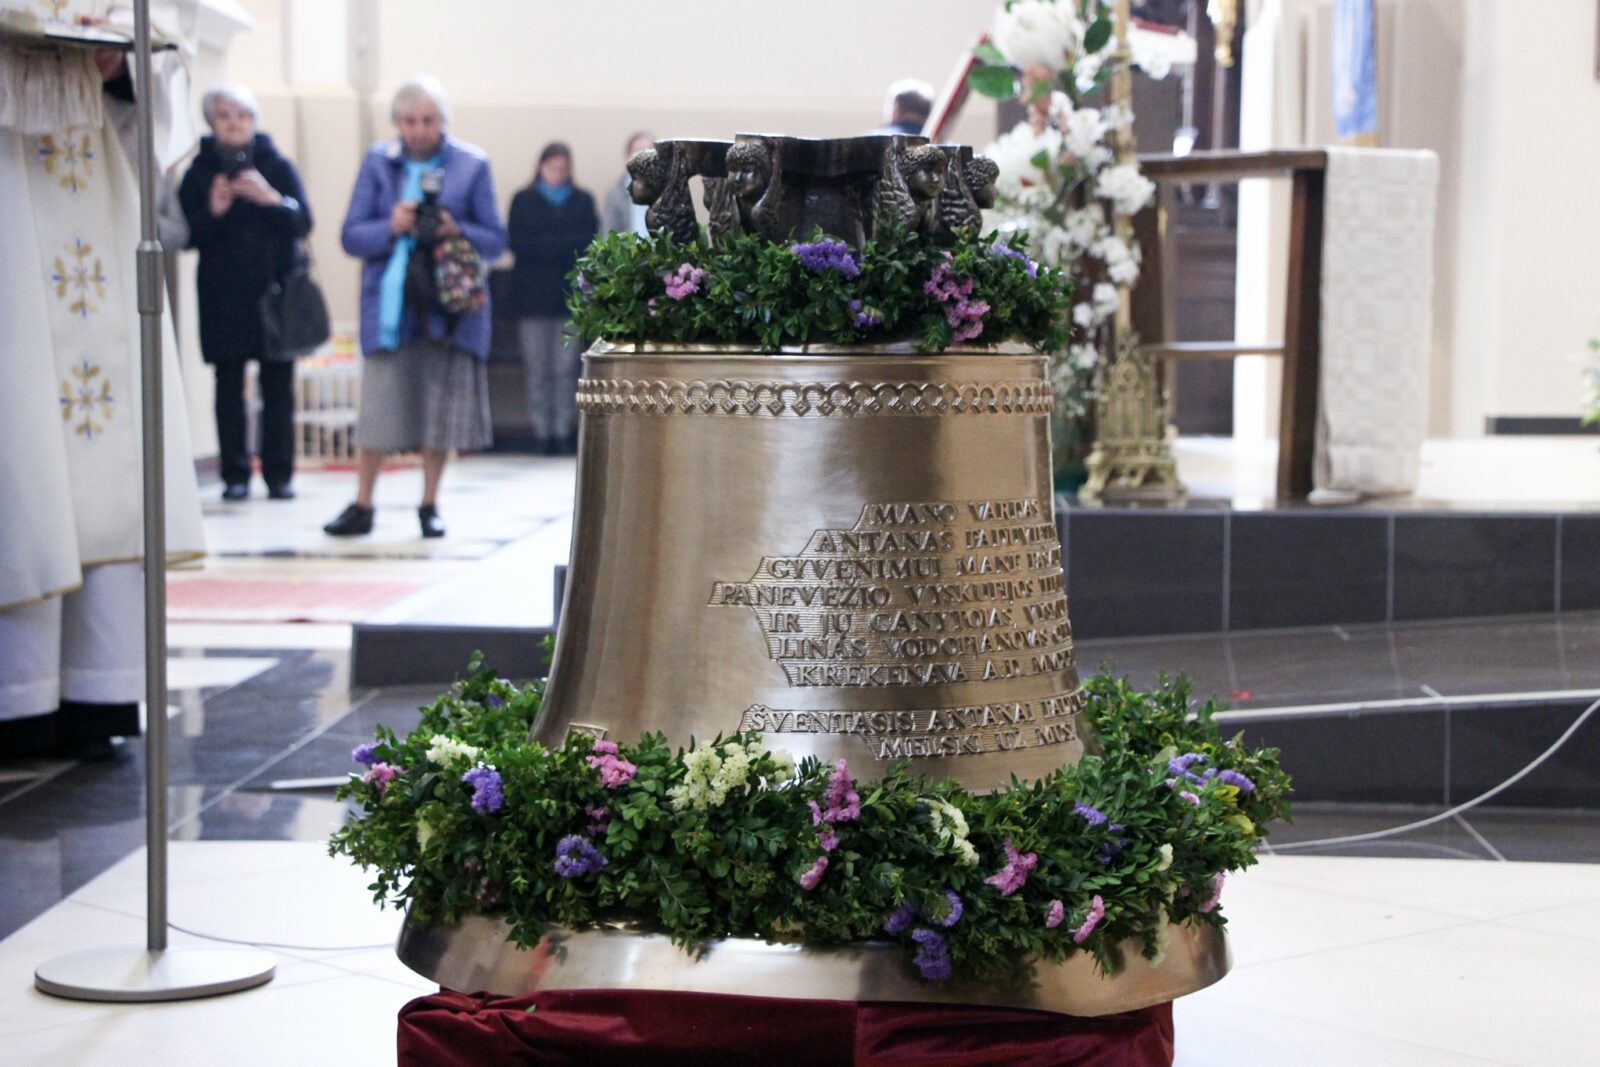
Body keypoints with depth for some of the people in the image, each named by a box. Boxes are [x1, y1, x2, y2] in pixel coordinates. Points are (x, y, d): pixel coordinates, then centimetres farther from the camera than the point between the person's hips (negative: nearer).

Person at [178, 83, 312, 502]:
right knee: (229, 385, -2)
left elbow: (302, 223, -2)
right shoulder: (199, 173, 6)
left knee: (278, 385, -2)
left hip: (275, 290, 0)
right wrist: (212, 212, -17)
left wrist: (271, 199, -18)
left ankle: (279, 474, 3)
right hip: (223, 297, 0)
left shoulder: (278, 166, 7)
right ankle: (235, 475, 3)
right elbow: (186, 235, 1)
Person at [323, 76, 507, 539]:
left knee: (441, 406, 2)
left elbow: (495, 241, 4)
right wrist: (392, 227, -15)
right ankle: (362, 506, 8)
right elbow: (352, 236, 4)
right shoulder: (378, 163, 6)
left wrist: (457, 231, -15)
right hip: (390, 304, 0)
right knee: (378, 403, -2)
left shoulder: (471, 165, 3)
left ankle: (429, 506, 16)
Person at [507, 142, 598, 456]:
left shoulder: (583, 201, 14)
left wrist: (546, 246, -9)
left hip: (570, 292, 1)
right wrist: (565, 246, -10)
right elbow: (516, 243, -1)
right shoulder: (523, 200, 10)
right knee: (538, 367, -3)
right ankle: (542, 432, 0)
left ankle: (565, 431, -3)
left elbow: (589, 242, 3)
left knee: (567, 367, -5)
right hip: (533, 293, 0)